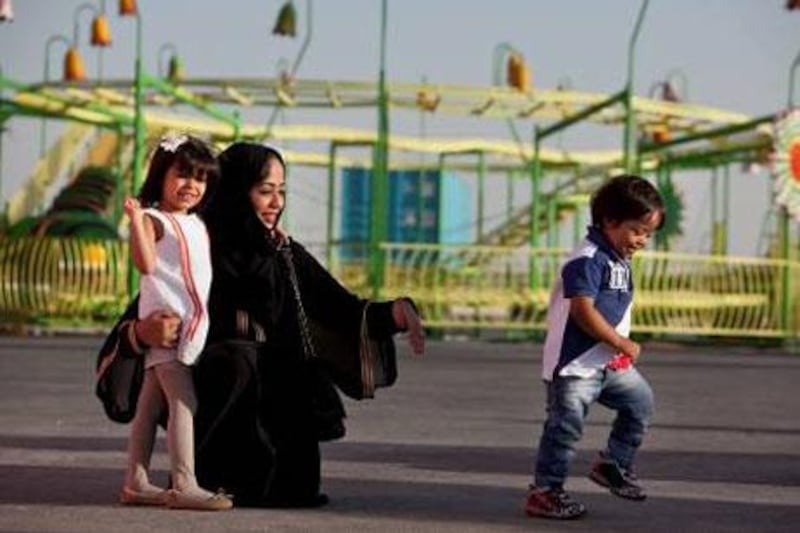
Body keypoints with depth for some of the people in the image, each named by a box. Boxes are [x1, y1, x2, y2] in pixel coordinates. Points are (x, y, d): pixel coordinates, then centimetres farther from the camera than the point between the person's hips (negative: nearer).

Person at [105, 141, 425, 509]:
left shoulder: (287, 254, 7)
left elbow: (344, 310, 2)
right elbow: (130, 325, -11)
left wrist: (394, 313, -19)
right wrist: (143, 333, -36)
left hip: (276, 401, 3)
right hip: (208, 392, -3)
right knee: (237, 357, -34)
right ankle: (199, 476, -16)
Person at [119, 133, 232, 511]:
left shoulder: (198, 224, 20)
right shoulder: (154, 219, -8)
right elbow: (146, 264, -22)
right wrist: (135, 220, -32)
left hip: (192, 323, 9)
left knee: (152, 404, 10)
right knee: (183, 402, -15)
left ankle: (136, 482, 13)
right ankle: (184, 484, -19)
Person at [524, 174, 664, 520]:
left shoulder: (619, 261, 12)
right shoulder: (588, 259, -19)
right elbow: (583, 310, -26)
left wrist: (621, 347, 9)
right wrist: (622, 343, -21)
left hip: (609, 363, 9)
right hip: (575, 363, -9)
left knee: (640, 402, 15)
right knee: (566, 425, -6)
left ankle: (613, 465, 29)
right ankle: (544, 491, 2)